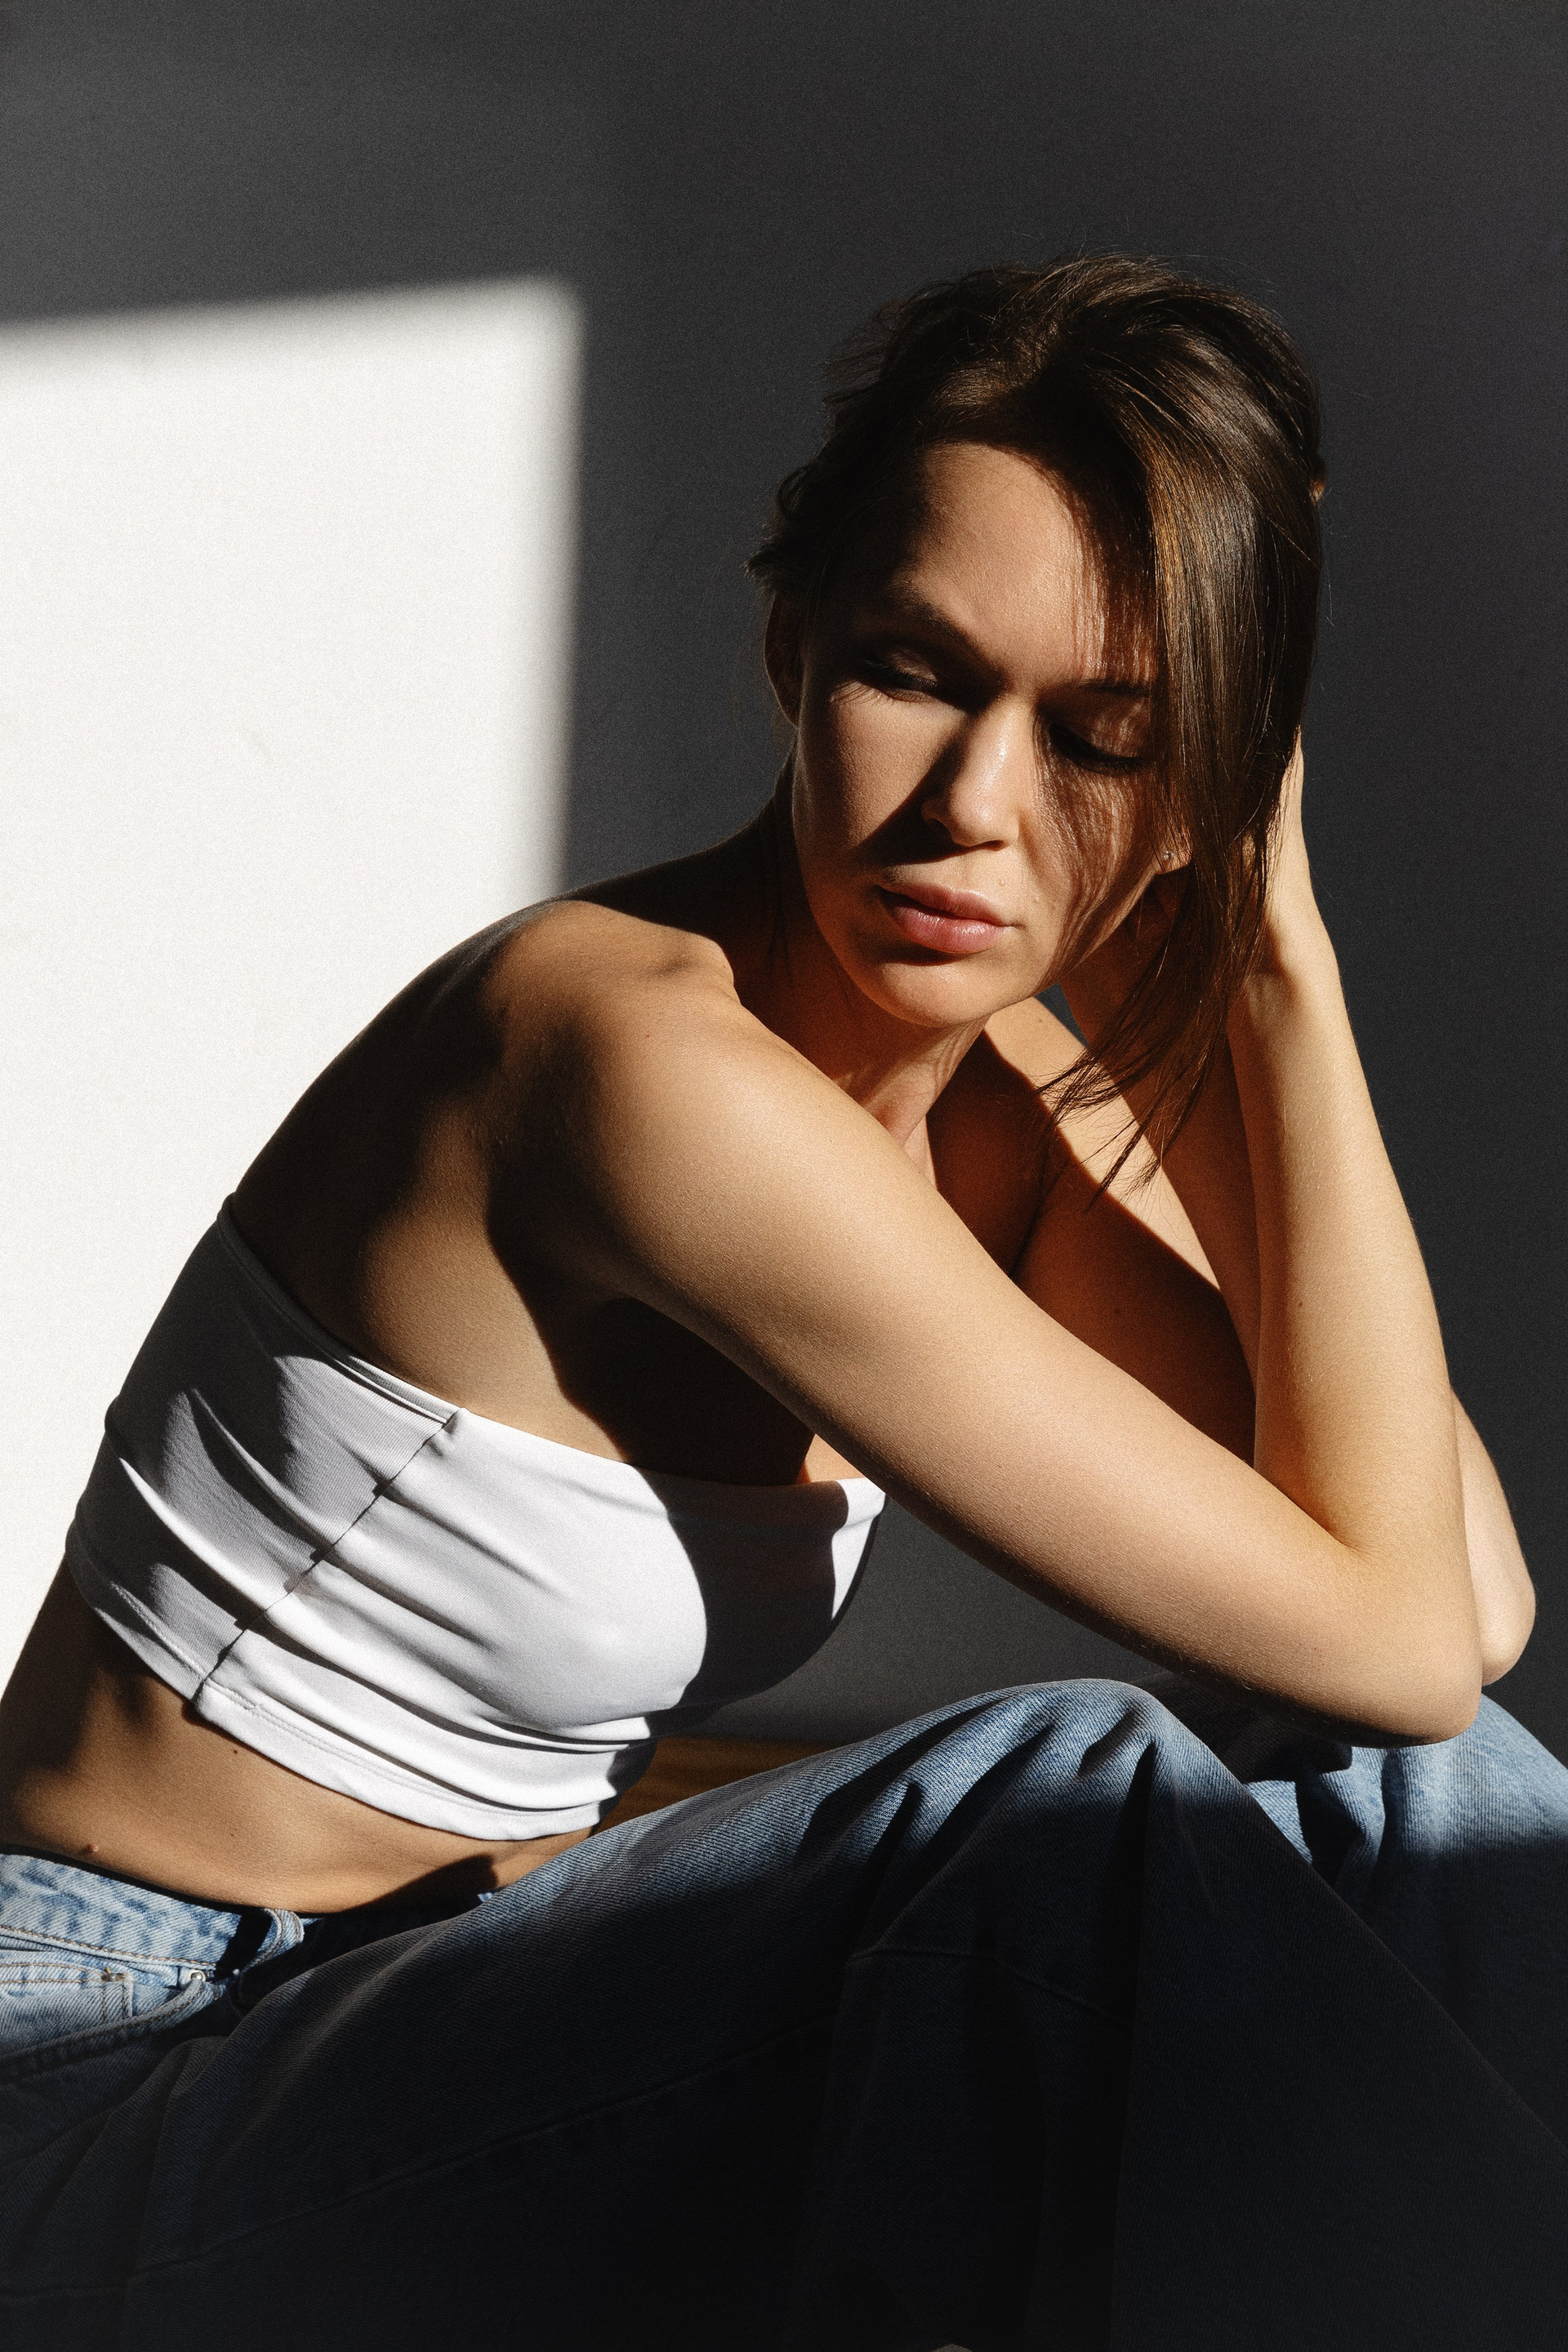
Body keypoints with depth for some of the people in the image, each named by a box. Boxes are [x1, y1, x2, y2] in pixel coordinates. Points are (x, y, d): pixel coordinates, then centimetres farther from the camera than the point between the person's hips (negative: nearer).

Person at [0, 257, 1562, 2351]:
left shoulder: (1026, 1097, 1)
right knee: (1066, 1830, -30)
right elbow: (1384, 1632, -22)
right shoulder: (655, 1061, -27)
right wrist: (1274, 954, -20)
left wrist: (1283, 951, -9)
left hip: (469, 1999, 7)